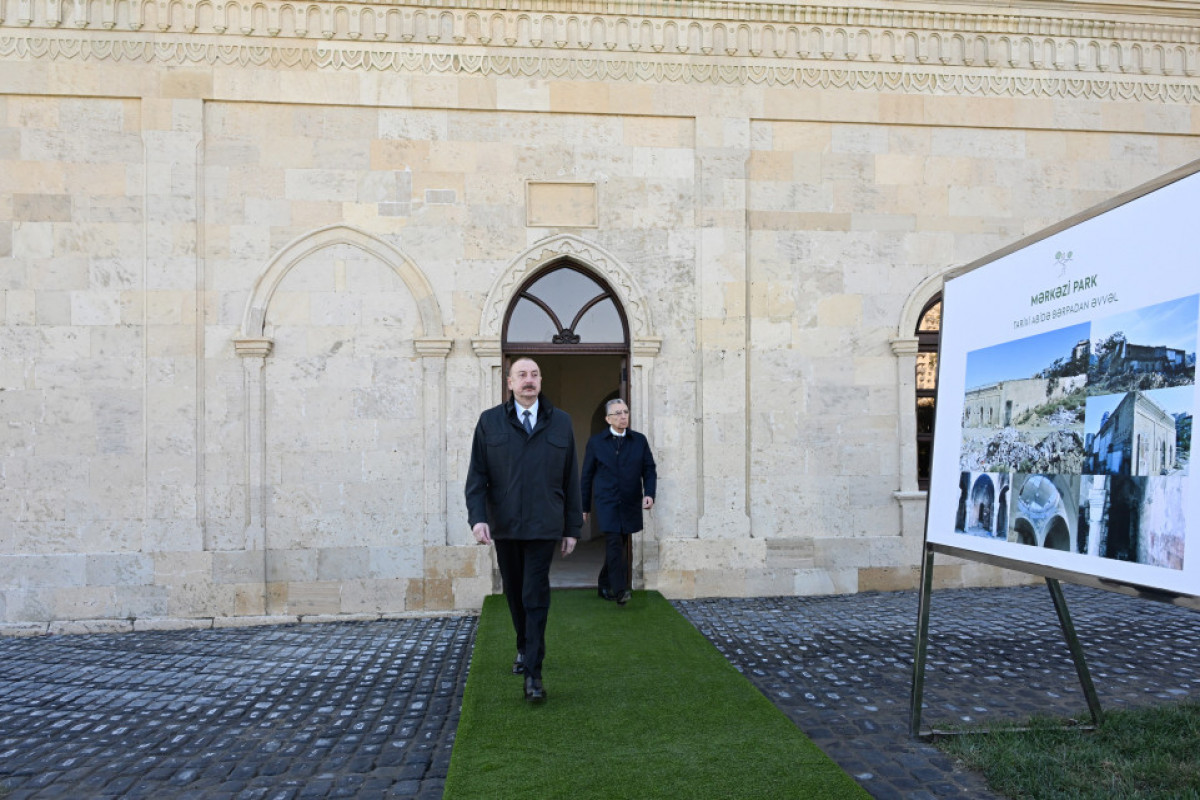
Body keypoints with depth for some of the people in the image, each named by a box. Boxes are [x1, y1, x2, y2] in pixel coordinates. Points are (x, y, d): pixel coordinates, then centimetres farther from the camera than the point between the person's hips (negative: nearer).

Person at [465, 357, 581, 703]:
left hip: (543, 526, -1)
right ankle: (524, 649, 38)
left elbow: (571, 478, 6)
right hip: (504, 526, 2)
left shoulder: (560, 422, 4)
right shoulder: (489, 422, 3)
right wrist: (477, 516, -14)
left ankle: (533, 674, 0)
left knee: (536, 597, -6)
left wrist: (572, 527, 4)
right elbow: (477, 474, 0)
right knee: (514, 593, 14)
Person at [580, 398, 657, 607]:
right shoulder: (596, 442, 3)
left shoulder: (639, 440, 7)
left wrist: (649, 493, -11)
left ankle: (604, 585, 27)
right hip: (606, 503, -3)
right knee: (614, 544, -16)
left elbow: (649, 470, 7)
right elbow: (587, 476, 6)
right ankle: (620, 590, -16)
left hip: (630, 504, 3)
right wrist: (584, 507, 6)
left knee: (618, 546, 11)